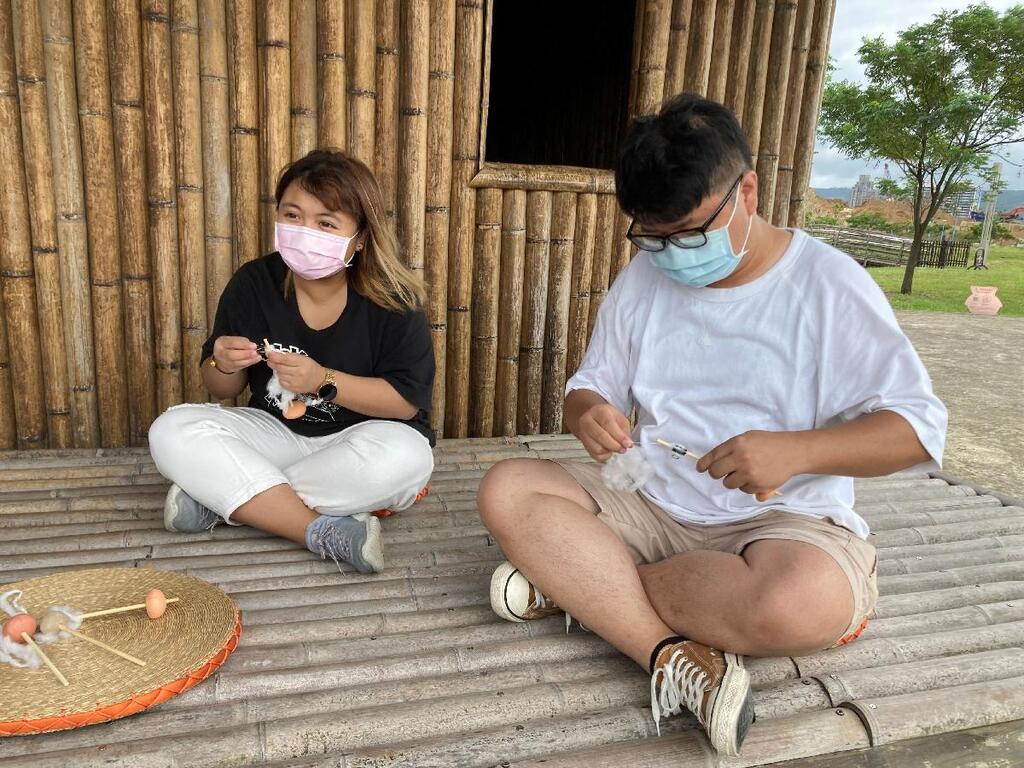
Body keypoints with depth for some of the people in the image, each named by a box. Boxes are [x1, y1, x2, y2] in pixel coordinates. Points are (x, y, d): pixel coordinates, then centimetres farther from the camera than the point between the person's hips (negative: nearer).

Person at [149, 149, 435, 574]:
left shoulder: (391, 300, -14)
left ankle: (218, 497, -23)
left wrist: (323, 381, -27)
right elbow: (222, 392, 4)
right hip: (275, 433, 3)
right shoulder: (253, 283, -5)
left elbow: (407, 401, -16)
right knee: (172, 431, -19)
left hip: (356, 442, -2)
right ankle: (323, 532, -29)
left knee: (407, 455, -36)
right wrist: (225, 366, -21)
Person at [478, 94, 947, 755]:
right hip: (650, 504, 4)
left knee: (804, 603, -38)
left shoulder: (828, 283, -8)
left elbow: (918, 430, -9)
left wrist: (793, 450, -27)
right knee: (508, 491, -17)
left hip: (781, 517, -3)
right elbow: (591, 385, 11)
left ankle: (576, 578, -18)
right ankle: (677, 657, -28)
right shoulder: (642, 280, 5)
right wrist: (588, 414, -14)